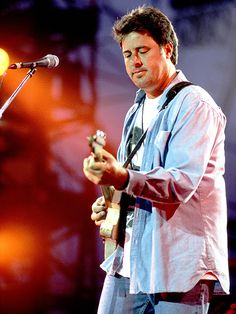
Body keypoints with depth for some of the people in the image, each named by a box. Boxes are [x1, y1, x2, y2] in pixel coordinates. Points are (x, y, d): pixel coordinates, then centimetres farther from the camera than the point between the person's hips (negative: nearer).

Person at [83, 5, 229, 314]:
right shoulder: (137, 112, 20)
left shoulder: (194, 105, -8)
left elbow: (182, 182, -21)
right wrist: (108, 205, 8)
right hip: (129, 259, 8)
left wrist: (122, 178, -36)